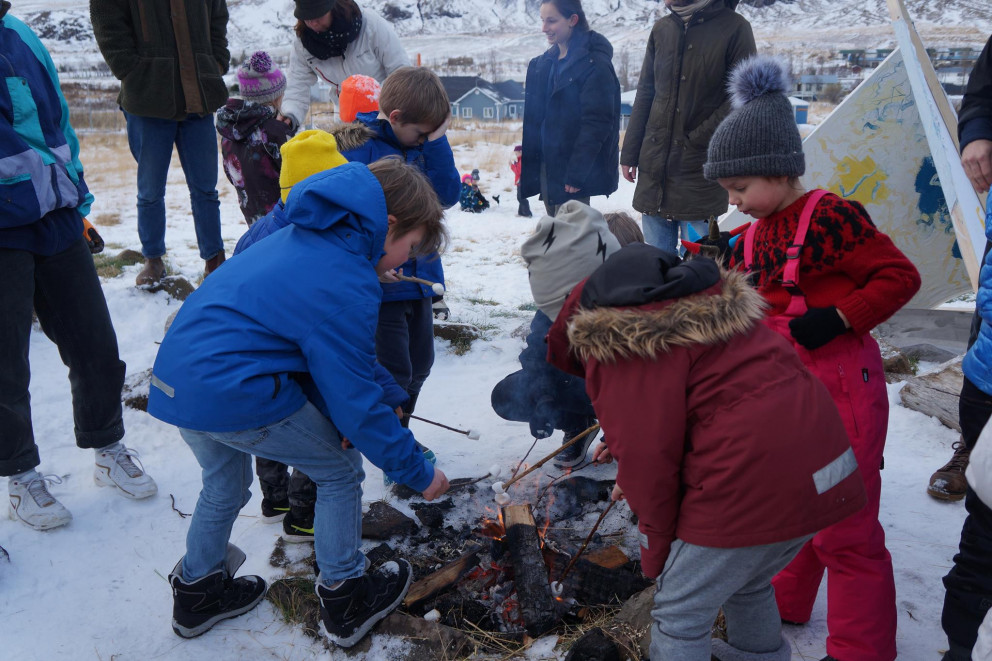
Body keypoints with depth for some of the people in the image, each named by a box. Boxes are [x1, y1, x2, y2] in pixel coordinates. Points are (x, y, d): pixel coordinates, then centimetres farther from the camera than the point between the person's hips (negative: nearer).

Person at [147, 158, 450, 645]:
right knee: (340, 472, 10)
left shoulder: (304, 236, 12)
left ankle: (197, 592, 49)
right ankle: (345, 599, 25)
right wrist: (417, 472, -2)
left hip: (176, 378, 9)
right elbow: (357, 399, -13)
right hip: (234, 393, -9)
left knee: (225, 484, 31)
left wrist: (333, 414, 9)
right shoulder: (347, 284, -16)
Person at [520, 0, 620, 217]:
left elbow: (596, 124, -17)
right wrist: (528, 163, 8)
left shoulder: (594, 64, -12)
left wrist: (576, 173, -20)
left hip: (573, 176, -8)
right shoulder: (543, 64, 12)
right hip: (546, 168, 8)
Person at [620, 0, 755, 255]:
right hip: (653, 168, 5)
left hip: (700, 172, -4)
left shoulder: (734, 28, -4)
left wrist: (697, 139, -12)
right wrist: (629, 153, 11)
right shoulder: (661, 29, 11)